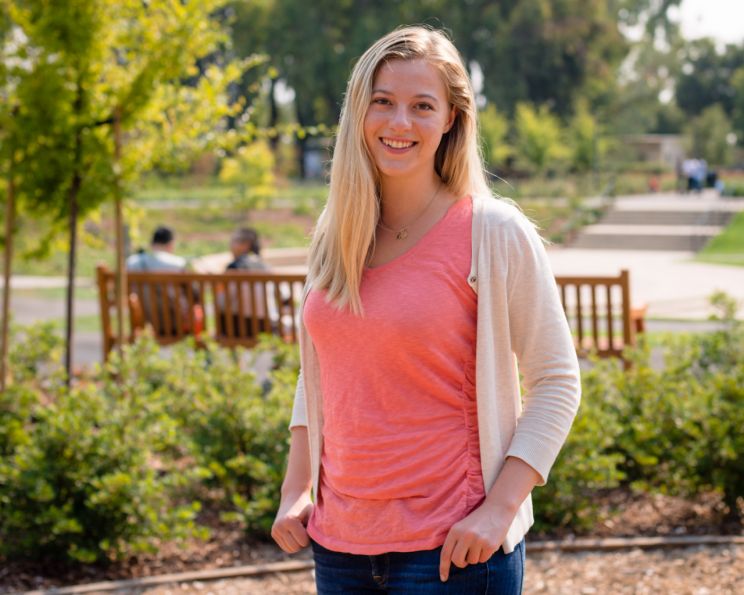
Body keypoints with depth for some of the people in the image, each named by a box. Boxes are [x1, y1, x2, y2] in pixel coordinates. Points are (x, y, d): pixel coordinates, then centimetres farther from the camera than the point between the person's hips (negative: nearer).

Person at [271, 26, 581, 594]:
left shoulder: (492, 232, -9)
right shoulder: (335, 234, 6)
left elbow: (556, 382, -7)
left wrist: (499, 509, -15)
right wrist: (295, 492, 8)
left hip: (449, 547, -5)